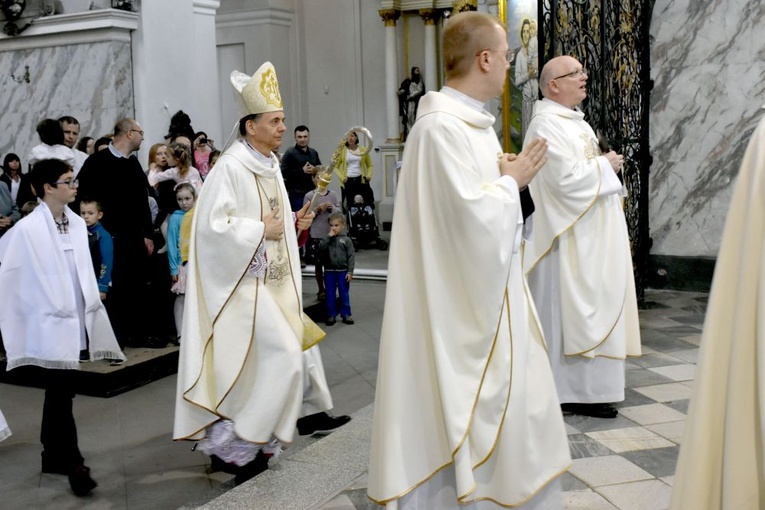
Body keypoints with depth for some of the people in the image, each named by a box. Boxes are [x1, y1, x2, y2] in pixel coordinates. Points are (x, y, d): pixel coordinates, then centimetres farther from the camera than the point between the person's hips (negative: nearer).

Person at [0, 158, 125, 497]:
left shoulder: (77, 223, 5)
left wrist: (91, 300, 10)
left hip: (74, 322, 6)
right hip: (48, 325, -6)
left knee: (59, 393, 17)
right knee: (61, 395, -2)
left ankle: (53, 457, 30)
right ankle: (73, 464, 7)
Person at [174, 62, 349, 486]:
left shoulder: (269, 165, 10)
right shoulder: (231, 167, -18)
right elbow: (213, 225, -24)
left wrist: (292, 222, 4)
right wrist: (261, 230, -18)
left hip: (274, 280, 10)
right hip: (246, 284, -10)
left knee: (294, 344, 19)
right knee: (282, 355, -11)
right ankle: (236, 444, 0)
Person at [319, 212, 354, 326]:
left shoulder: (346, 240, -2)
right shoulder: (327, 239, 4)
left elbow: (350, 257, -3)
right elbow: (321, 248, -14)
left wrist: (350, 272, -9)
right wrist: (329, 236, -15)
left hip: (342, 271, -2)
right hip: (329, 271, 2)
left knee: (344, 294, 6)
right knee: (330, 294, 7)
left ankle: (346, 314, 15)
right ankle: (331, 315, 15)